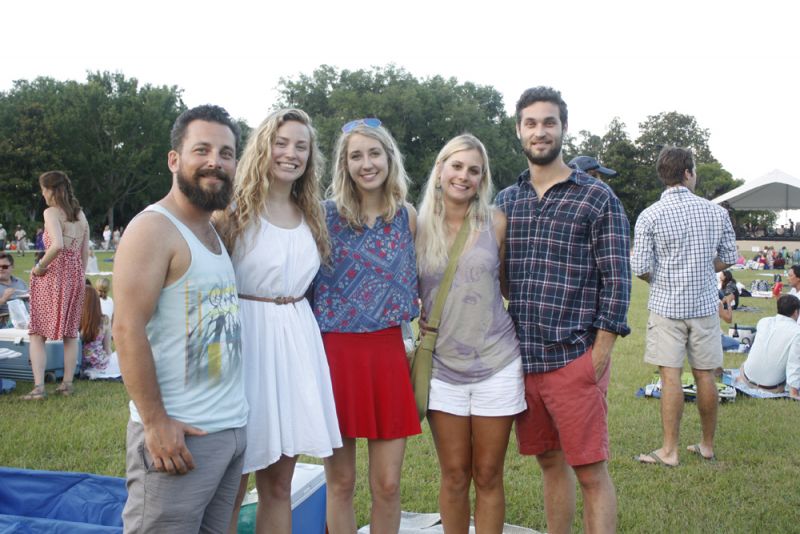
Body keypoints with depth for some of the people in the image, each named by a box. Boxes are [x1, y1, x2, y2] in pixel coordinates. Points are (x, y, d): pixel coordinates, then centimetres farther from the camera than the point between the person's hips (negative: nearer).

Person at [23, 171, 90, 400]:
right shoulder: (80, 214, 10)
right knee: (70, 332, 12)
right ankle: (67, 383, 15)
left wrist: (40, 266, -14)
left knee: (37, 332, 2)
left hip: (53, 275, -6)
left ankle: (38, 387, -4)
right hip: (75, 276, 6)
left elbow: (57, 245, -26)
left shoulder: (51, 212, -10)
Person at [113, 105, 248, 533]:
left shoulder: (215, 232, 14)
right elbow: (128, 329, -17)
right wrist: (156, 423, -19)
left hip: (233, 428, 8)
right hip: (178, 434, -8)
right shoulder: (153, 229, -11)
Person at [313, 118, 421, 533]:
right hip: (337, 352, -2)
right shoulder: (326, 214, -2)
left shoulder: (406, 216, 6)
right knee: (340, 483, 7)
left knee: (387, 485, 6)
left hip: (388, 352, 2)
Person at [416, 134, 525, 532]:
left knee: (488, 476, 10)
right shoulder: (419, 227, 0)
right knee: (454, 477, 11)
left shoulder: (495, 223, -1)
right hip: (443, 367, 1)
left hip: (496, 364, 0)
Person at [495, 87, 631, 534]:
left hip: (574, 358, -4)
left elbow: (617, 278, -6)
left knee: (591, 472, 2)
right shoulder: (505, 201, 11)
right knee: (551, 462, 17)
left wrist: (600, 357, -11)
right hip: (522, 358, 5)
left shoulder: (597, 197, -3)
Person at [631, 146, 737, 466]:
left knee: (670, 377, 0)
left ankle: (670, 451, 4)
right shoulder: (716, 212, 0)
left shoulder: (650, 216, -9)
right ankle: (707, 445, 24)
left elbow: (641, 268, -11)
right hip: (705, 305, 3)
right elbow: (728, 259, 7)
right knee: (705, 375, 11)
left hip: (666, 306, -3)